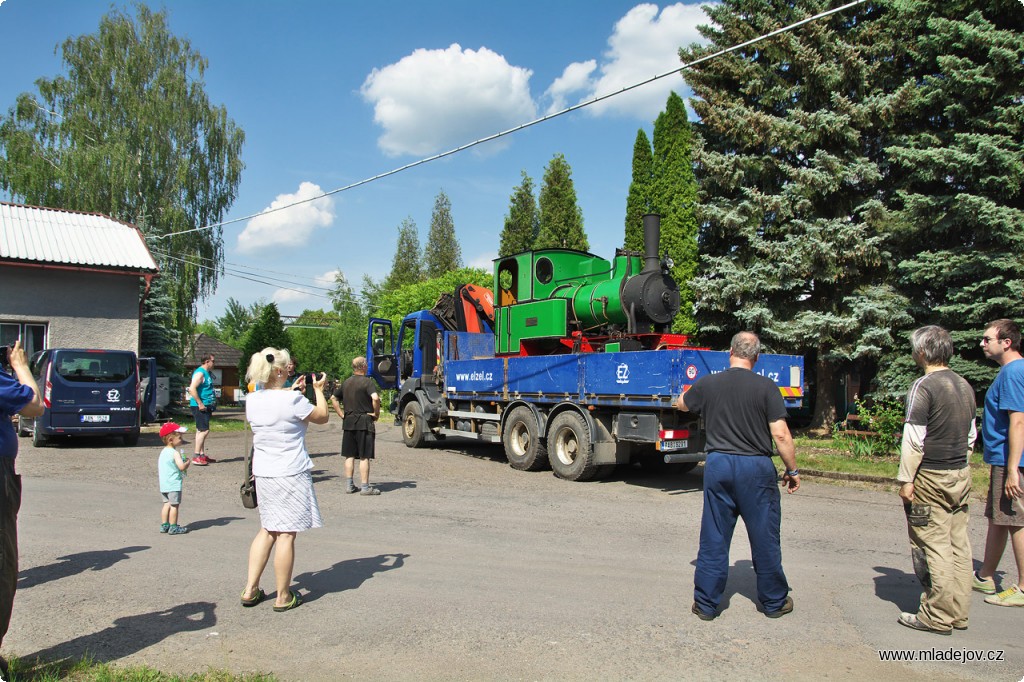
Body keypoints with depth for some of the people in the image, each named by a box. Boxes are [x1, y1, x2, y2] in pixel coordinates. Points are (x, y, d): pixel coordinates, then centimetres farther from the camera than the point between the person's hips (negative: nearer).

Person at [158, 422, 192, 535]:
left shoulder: (163, 452, 11)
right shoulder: (175, 453, -16)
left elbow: (159, 468, 19)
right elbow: (181, 466, -27)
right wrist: (187, 463, -6)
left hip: (163, 484, 8)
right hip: (174, 484, -8)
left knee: (167, 504, 16)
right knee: (174, 505, -2)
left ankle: (164, 525, 20)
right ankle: (173, 527, 2)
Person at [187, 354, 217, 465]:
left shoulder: (207, 373, 17)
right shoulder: (200, 373, -14)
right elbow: (192, 388, -24)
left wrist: (212, 403, 20)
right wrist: (200, 403, -24)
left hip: (206, 406, 10)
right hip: (199, 406, -10)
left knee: (201, 431, 14)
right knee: (204, 430, -13)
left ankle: (202, 455, 20)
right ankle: (196, 457, -10)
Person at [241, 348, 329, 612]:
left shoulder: (252, 400, 3)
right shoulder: (293, 400, -16)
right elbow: (322, 417, -1)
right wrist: (319, 390, 13)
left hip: (263, 473, 7)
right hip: (291, 474, -7)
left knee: (268, 530, 19)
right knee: (286, 534, 2)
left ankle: (250, 590, 21)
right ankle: (283, 597, 11)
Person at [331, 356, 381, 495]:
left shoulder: (346, 382, 11)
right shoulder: (367, 381, -10)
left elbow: (333, 398, 17)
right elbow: (375, 398, -25)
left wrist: (341, 414, 14)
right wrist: (376, 413, -11)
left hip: (348, 421, 6)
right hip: (364, 422, -6)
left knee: (349, 455, 11)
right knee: (364, 456, -1)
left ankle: (349, 485, 15)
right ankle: (365, 487, 2)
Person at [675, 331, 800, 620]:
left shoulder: (707, 384, 0)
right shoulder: (766, 387, -8)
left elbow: (681, 404, 20)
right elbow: (781, 435, -10)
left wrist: (693, 391, 40)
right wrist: (792, 470, 2)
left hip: (718, 465, 2)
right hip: (756, 467, -2)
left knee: (713, 539, 9)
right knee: (765, 539, 11)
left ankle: (706, 603, 16)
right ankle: (774, 602, 25)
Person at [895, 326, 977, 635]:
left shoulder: (924, 386, -14)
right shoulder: (964, 385, 10)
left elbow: (914, 439, -16)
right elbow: (971, 435, 16)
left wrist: (906, 479, -12)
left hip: (931, 477, -8)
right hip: (961, 474, 8)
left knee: (933, 546, -2)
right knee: (958, 545, 11)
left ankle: (938, 617, 4)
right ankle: (958, 612, 18)